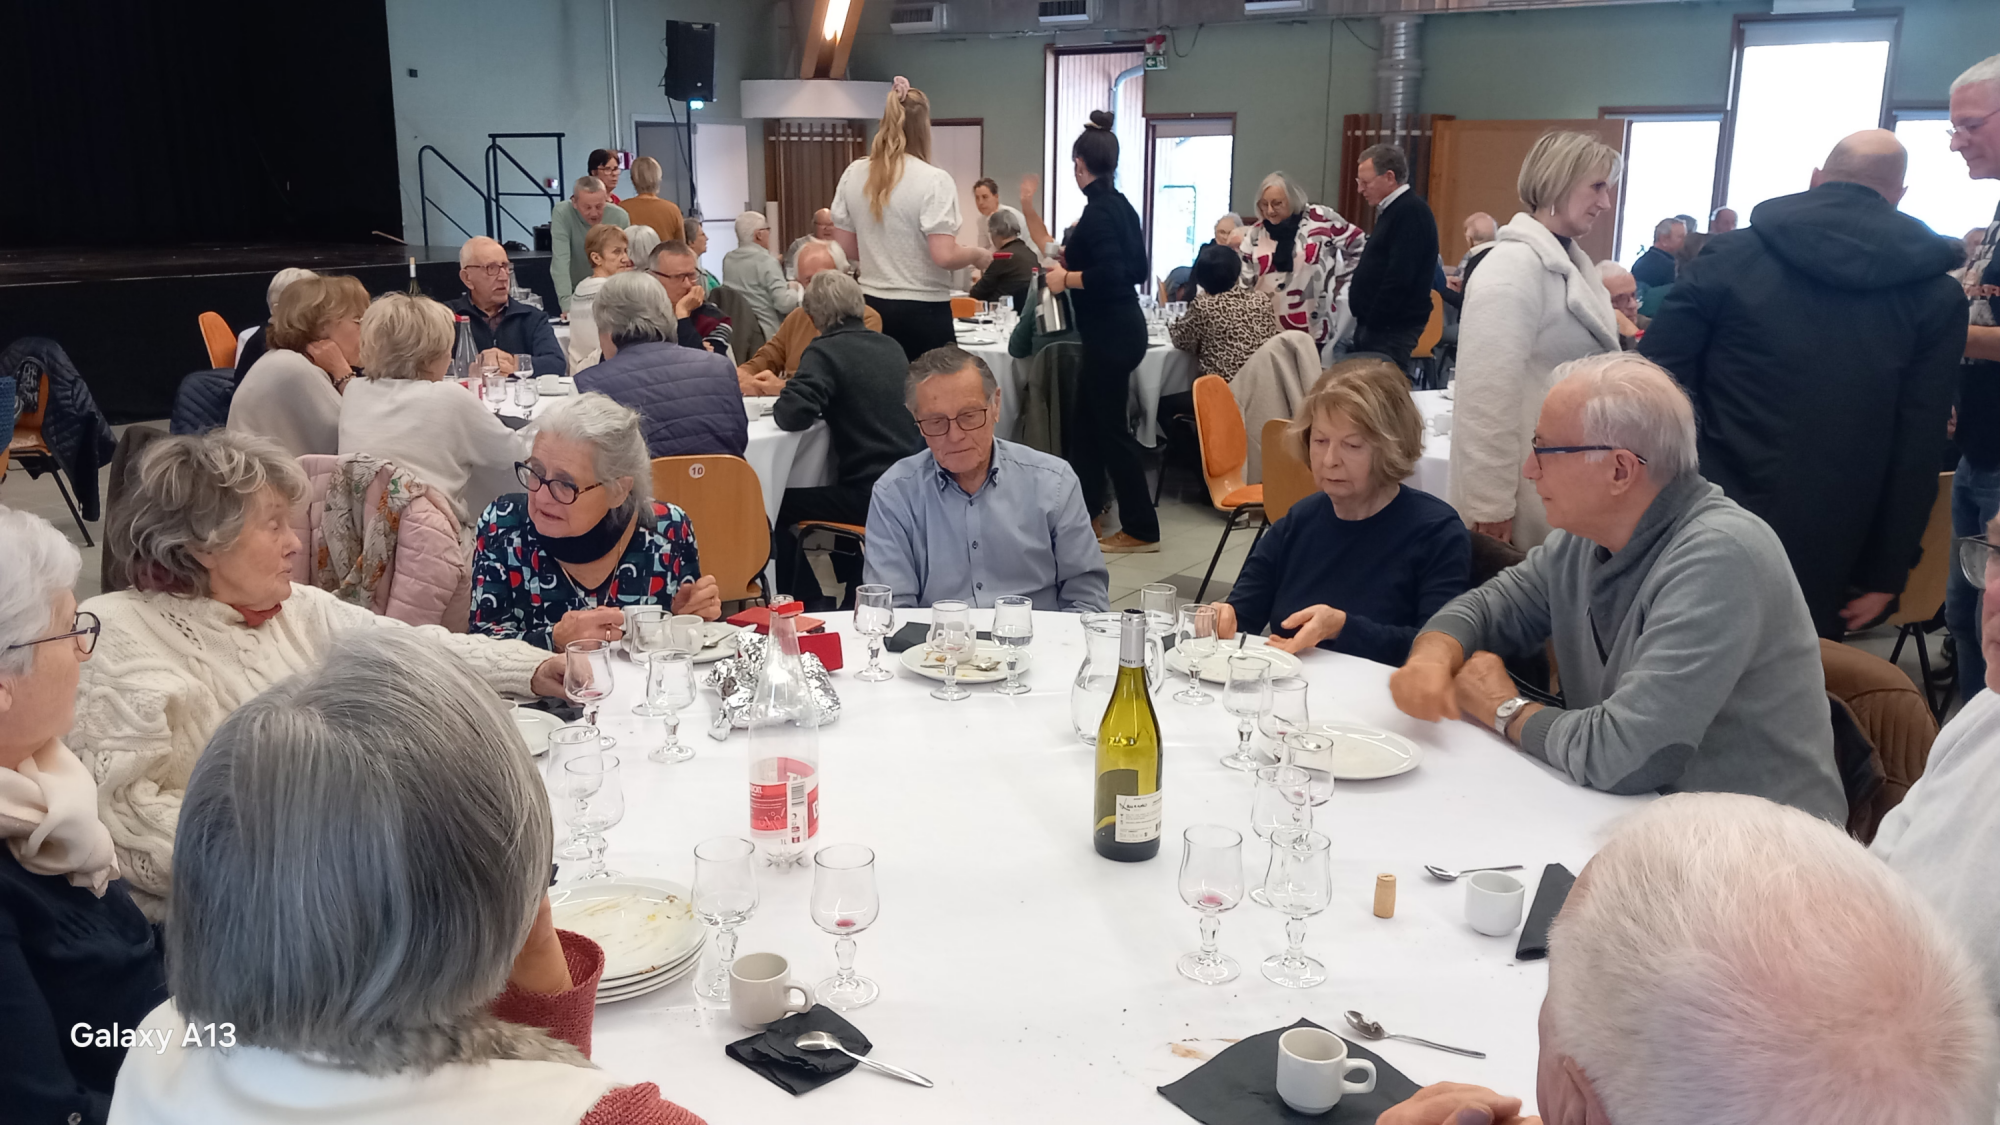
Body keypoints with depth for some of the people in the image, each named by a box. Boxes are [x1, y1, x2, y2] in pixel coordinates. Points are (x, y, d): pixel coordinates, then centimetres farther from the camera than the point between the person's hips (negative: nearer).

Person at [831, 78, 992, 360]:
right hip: (922, 310, -5)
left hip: (871, 306, 5)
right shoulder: (933, 179, -13)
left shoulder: (853, 175, 3)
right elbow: (944, 256, -19)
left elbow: (844, 248, 8)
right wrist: (977, 255, 0)